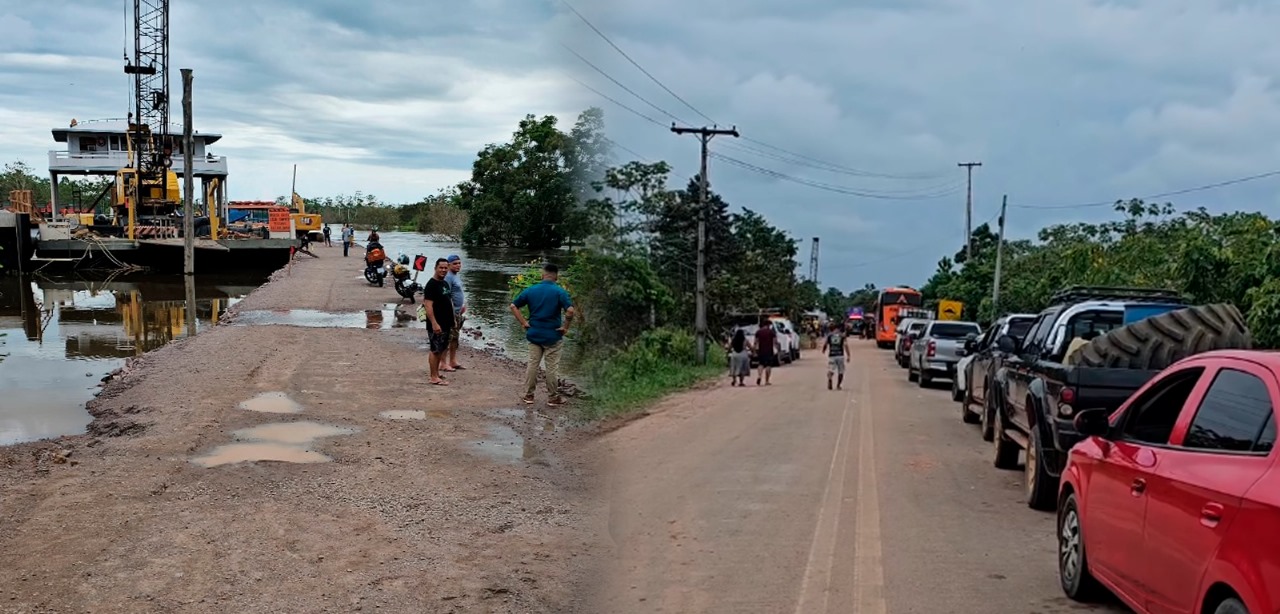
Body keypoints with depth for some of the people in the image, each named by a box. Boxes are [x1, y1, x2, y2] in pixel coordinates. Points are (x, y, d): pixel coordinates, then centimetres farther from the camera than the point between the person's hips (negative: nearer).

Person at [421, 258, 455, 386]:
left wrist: (452, 320, 21)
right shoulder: (431, 284, -15)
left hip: (446, 324, 9)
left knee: (441, 350, 14)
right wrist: (434, 323, -26)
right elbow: (428, 305, -21)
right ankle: (434, 377, -1)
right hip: (436, 325, -9)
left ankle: (436, 373, 23)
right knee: (435, 350, -4)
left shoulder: (445, 283, 13)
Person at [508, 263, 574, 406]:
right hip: (552, 335, -3)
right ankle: (553, 397, 14)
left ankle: (528, 395, 17)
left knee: (532, 364, 12)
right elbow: (570, 310, -22)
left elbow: (513, 306, 1)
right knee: (552, 367, 6)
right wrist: (565, 326, -9)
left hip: (534, 334, 3)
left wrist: (523, 322, 3)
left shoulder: (531, 290, 0)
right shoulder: (559, 292, -10)